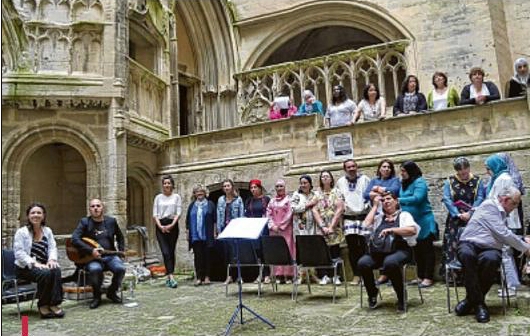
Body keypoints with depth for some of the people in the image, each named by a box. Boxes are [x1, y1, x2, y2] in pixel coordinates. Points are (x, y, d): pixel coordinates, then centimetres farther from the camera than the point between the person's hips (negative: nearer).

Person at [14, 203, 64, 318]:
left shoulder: (47, 231, 11)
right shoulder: (21, 232, -5)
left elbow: (52, 247, 5)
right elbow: (19, 253, -13)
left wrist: (52, 259, -16)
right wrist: (34, 263, -25)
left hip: (43, 265, 4)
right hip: (25, 267, -4)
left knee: (56, 270, -30)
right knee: (45, 273, -33)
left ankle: (54, 304, -25)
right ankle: (43, 305, -15)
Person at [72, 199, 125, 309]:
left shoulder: (111, 221, 10)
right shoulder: (84, 222, 1)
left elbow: (120, 237, 25)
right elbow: (75, 239, -13)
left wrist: (121, 251, 12)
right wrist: (91, 251, -22)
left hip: (110, 256, 3)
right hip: (92, 257, -2)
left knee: (120, 268, -26)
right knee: (95, 269, -35)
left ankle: (112, 292, 5)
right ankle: (97, 296, -6)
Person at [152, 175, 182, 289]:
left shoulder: (176, 197, 5)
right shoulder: (158, 197, 10)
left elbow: (178, 213, -2)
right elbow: (155, 214, 5)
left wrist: (171, 225, -14)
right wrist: (160, 226, -9)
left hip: (173, 226, 0)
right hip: (160, 226, 0)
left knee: (171, 252, 5)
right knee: (165, 252, -12)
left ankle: (169, 277, 16)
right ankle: (171, 277, -18)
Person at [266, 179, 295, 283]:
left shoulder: (289, 200, 3)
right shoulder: (272, 201, 15)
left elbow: (289, 214, -6)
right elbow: (269, 215, 9)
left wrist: (280, 226, -10)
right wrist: (272, 226, -6)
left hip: (286, 229, -4)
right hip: (274, 230, 4)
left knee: (287, 250, -6)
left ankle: (288, 275, -3)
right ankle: (279, 275, 4)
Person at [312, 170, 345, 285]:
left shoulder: (336, 192, 4)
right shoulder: (317, 194, 9)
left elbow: (340, 209, -4)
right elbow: (314, 211, 2)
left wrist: (331, 226, -10)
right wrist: (323, 226, -8)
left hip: (335, 227, -1)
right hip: (321, 227, 1)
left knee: (335, 251, -2)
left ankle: (336, 276, 6)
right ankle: (325, 276, 3)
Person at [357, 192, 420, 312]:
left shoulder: (404, 215, 16)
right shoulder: (379, 217, 28)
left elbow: (412, 230, -3)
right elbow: (366, 225, 9)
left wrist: (391, 230, -11)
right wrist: (375, 206, 15)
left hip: (399, 250, -3)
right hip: (378, 250, 4)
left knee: (390, 262, -38)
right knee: (362, 263, -27)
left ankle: (401, 298, -16)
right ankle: (372, 293, -2)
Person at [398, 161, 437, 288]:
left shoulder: (419, 182, -14)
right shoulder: (404, 183, 9)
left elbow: (417, 198, -27)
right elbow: (403, 200, 11)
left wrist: (399, 200, -25)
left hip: (423, 221, -8)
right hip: (411, 222, 8)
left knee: (427, 249, 1)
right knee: (417, 250, 14)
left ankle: (428, 277, 6)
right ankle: (420, 276, 24)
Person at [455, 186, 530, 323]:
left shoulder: (502, 213, 25)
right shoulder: (490, 205, -2)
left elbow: (505, 236, 43)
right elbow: (502, 234, -9)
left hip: (490, 249, 6)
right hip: (469, 244, -6)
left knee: (491, 259, -34)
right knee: (467, 254, -43)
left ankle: (472, 299, -18)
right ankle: (478, 302, -30)